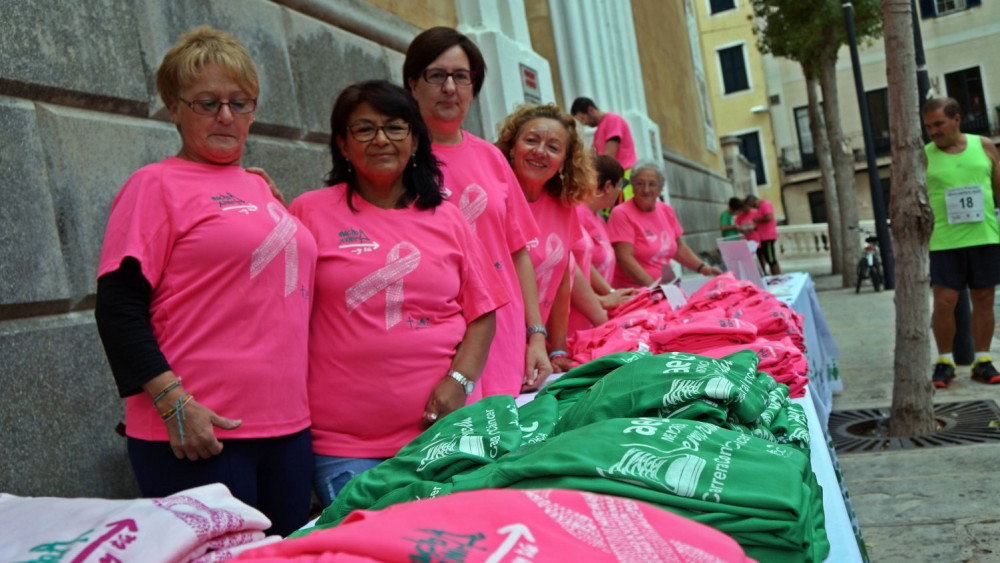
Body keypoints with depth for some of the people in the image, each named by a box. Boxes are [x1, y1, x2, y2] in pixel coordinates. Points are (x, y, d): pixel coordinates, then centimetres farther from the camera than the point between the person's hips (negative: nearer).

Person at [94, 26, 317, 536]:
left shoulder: (261, 189, 16)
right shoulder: (156, 184, -3)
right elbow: (118, 306, -10)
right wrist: (173, 401, -18)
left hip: (287, 426, 7)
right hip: (197, 434, -6)